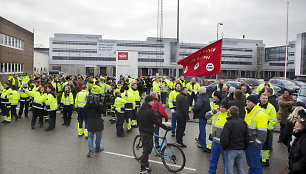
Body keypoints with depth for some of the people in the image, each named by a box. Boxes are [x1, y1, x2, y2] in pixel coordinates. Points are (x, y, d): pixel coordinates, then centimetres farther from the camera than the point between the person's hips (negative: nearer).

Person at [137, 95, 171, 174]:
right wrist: (166, 127, -11)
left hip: (142, 131, 9)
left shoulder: (140, 109, 5)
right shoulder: (149, 111, -22)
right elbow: (156, 122, -19)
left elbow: (138, 120, 15)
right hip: (148, 133, -9)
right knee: (147, 149, 1)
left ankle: (145, 164, 28)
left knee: (148, 147, 20)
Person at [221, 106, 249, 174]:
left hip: (230, 150, -6)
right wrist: (244, 148, 22)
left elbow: (224, 139, -20)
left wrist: (224, 147, -4)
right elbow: (247, 138, 11)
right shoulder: (243, 122, 4)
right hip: (241, 150, 6)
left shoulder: (229, 123, -17)